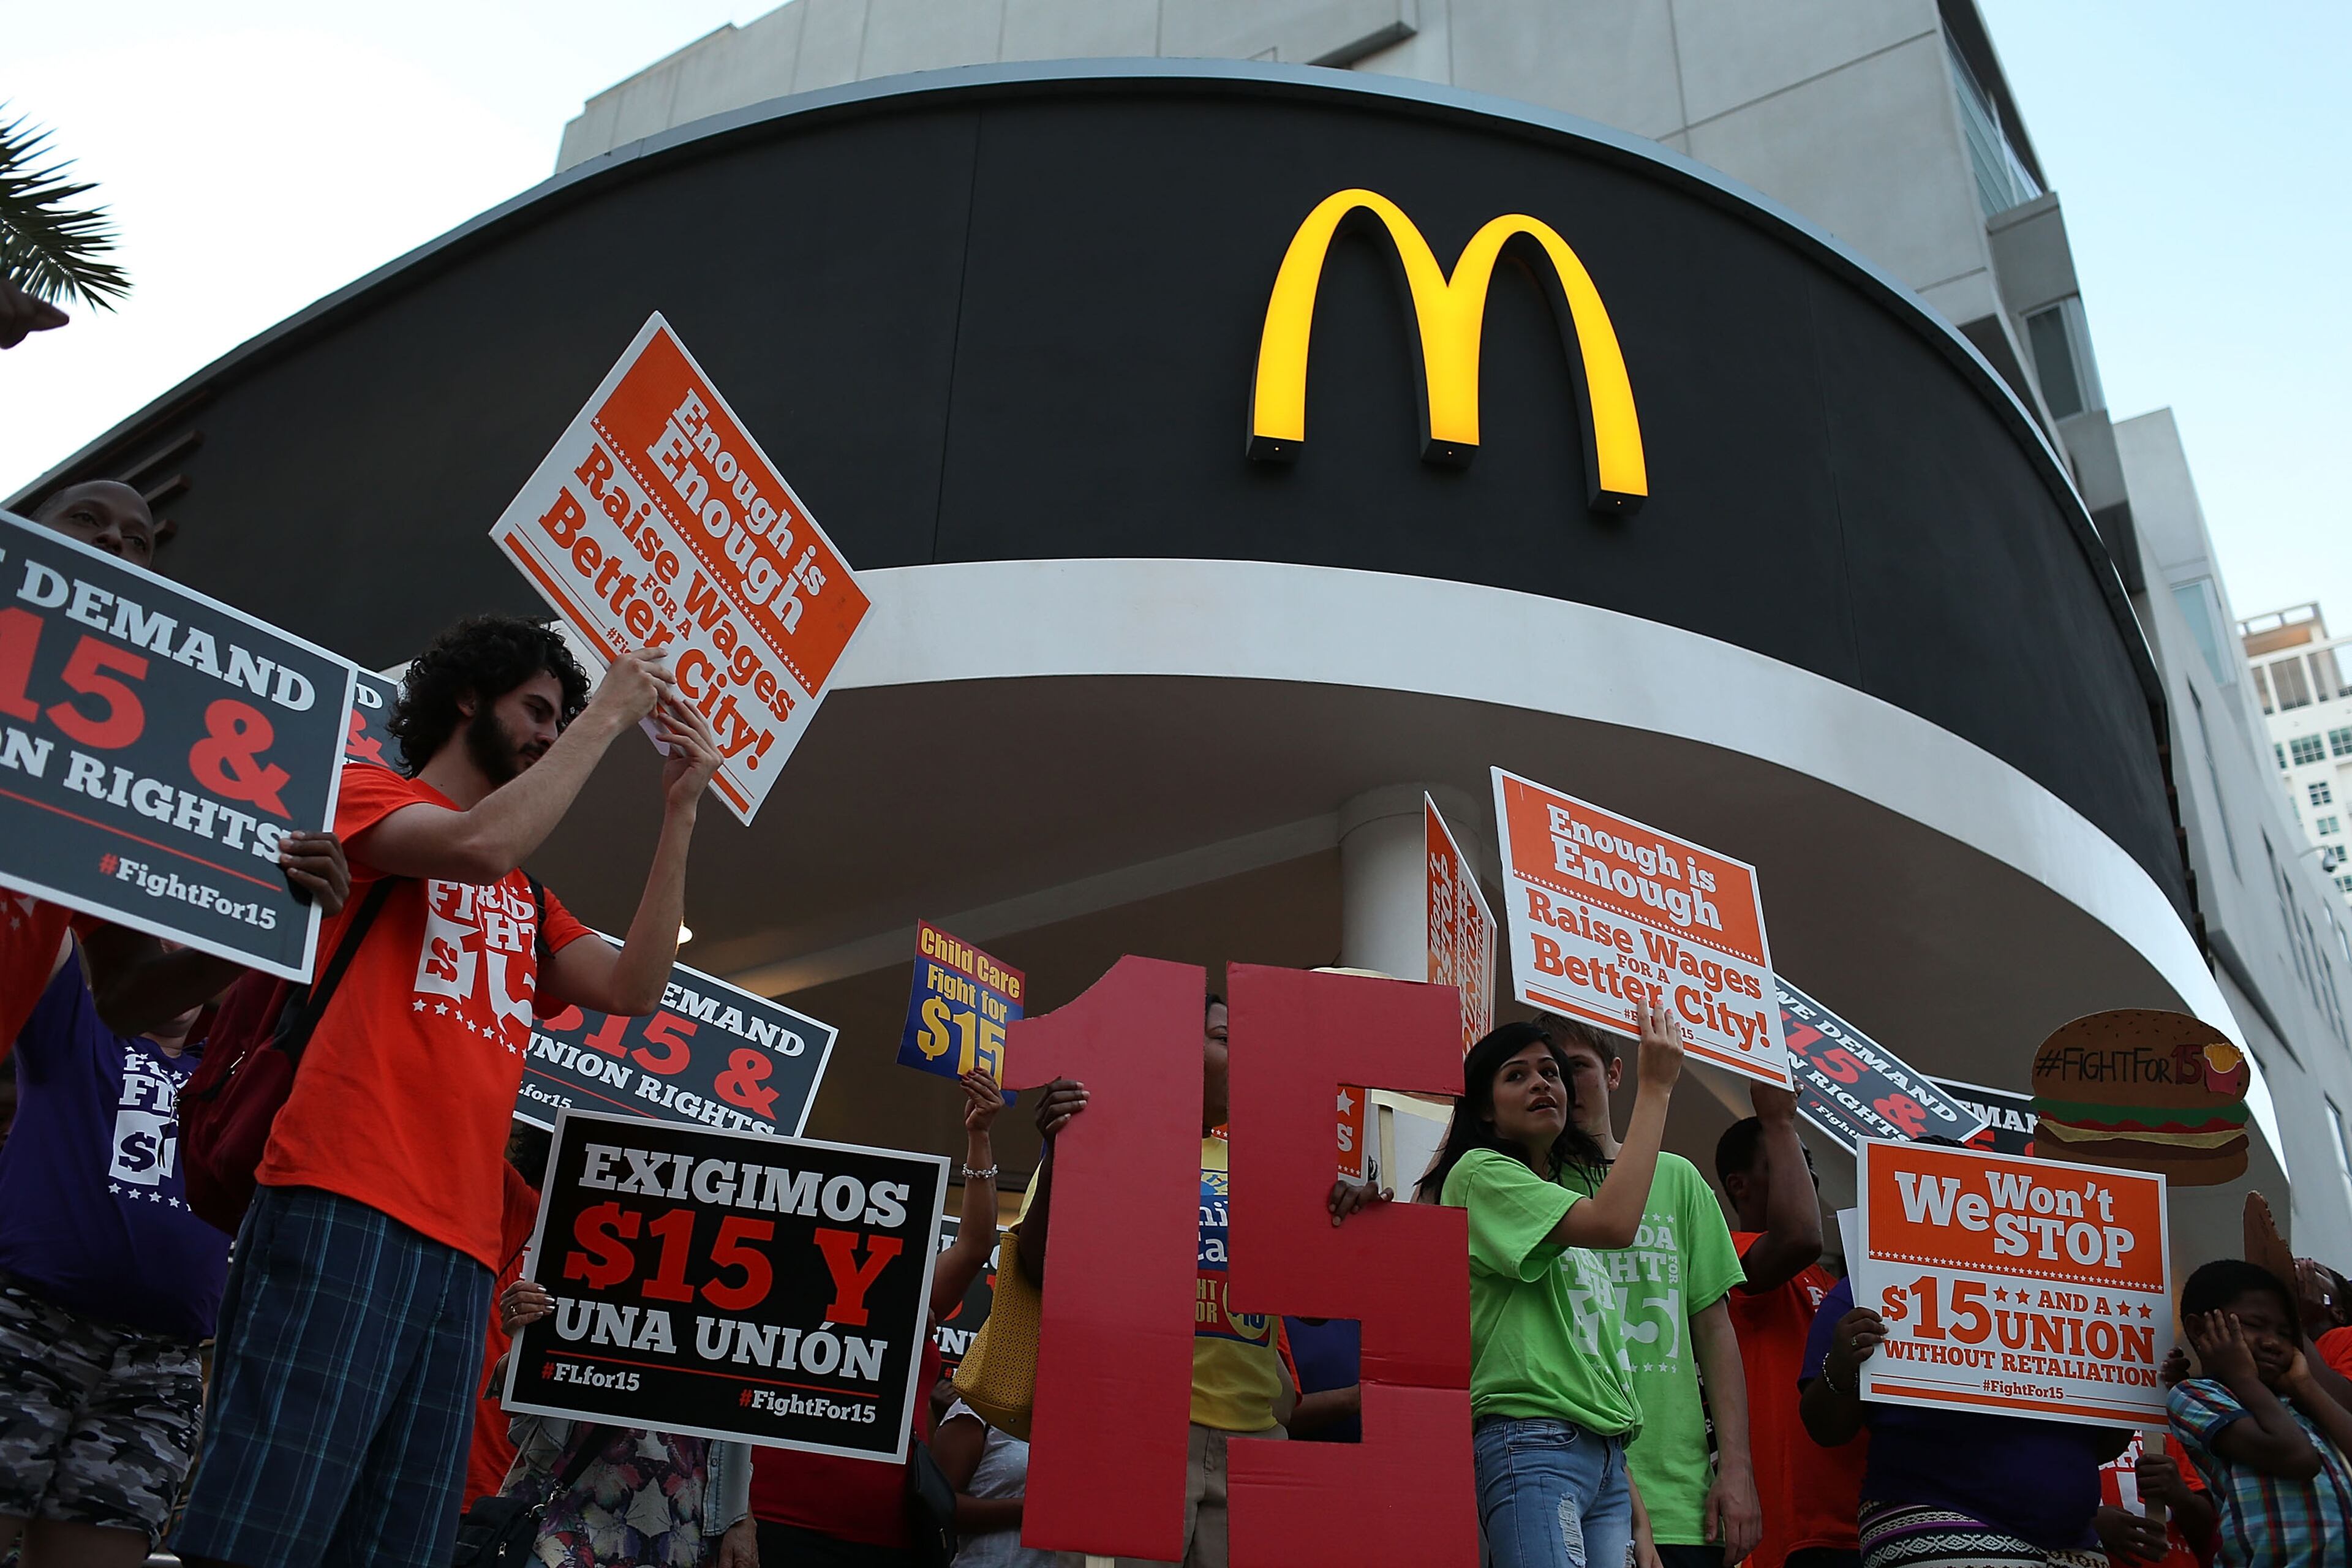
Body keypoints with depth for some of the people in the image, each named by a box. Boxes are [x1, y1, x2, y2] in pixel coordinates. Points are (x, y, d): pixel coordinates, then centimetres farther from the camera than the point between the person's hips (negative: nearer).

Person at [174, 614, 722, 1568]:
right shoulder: (367, 792, 9)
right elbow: (482, 847, -13)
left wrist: (679, 811, 10)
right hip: (343, 1207, -6)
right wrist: (608, 713, -3)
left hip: (462, 1247, 7)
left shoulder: (528, 900, 27)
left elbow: (632, 990, 11)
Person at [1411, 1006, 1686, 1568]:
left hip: (1605, 1451, 8)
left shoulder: (1569, 1188, 23)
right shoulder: (1480, 1173, -3)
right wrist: (1656, 1087, -12)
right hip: (1534, 1441, -8)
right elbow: (1615, 1222, -18)